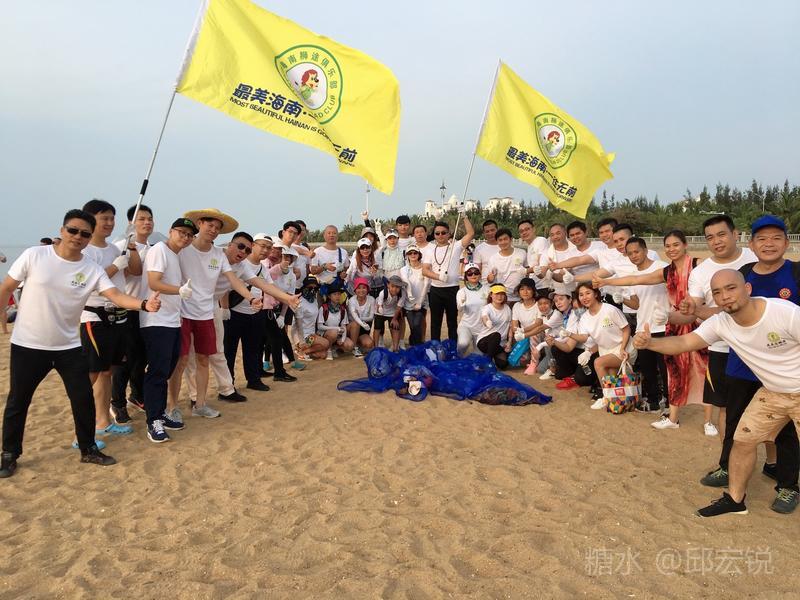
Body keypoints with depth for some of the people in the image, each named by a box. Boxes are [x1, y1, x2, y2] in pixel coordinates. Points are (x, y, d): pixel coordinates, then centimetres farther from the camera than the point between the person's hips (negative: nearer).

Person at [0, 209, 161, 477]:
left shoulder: (92, 269, -7)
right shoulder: (34, 255, -11)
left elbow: (116, 295, -20)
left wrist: (144, 304, -39)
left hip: (69, 346, 2)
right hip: (27, 344, -2)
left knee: (84, 398, 3)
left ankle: (88, 449, 21)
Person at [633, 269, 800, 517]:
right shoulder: (720, 323, -14)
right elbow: (684, 342, -19)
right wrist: (649, 342, -39)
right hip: (771, 392, 5)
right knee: (743, 440, 6)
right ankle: (734, 499, 24)